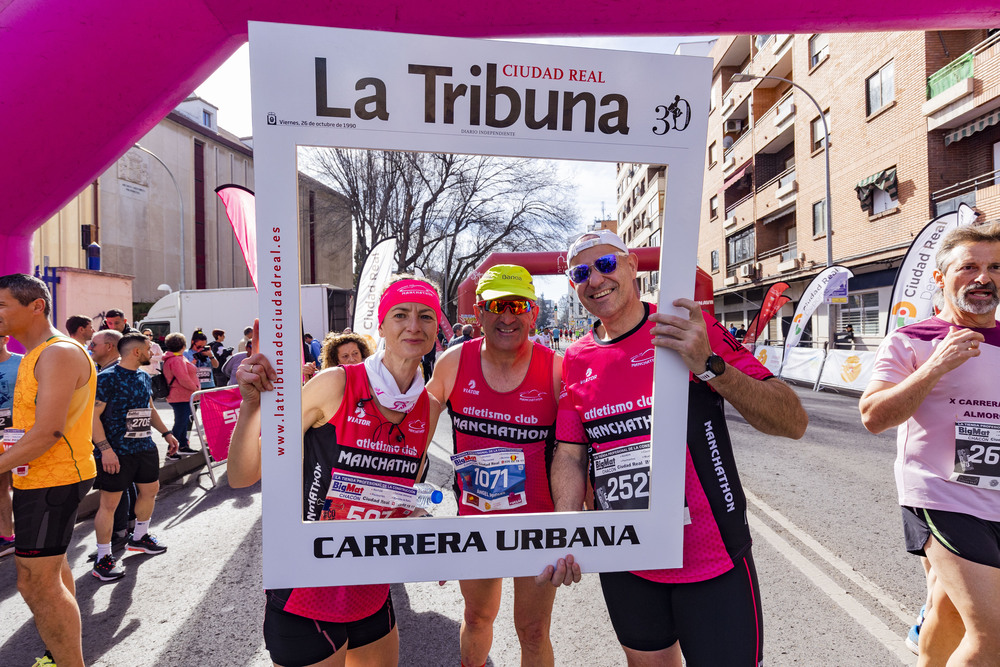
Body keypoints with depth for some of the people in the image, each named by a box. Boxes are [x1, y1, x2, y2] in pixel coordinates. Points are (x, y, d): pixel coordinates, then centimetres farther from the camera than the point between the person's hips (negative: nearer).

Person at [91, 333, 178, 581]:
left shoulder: (144, 377, 10)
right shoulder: (107, 378, -14)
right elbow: (93, 415, -17)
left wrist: (166, 433, 18)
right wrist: (105, 449, -23)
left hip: (145, 447, 8)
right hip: (117, 452, -8)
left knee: (150, 489, 18)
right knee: (110, 502, 0)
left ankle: (139, 537, 39)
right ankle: (103, 558, 13)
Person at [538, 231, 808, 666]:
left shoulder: (689, 332, -12)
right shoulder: (576, 361, 0)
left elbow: (794, 423, -15)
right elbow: (570, 452, 2)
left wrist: (708, 365, -30)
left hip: (711, 562, -4)